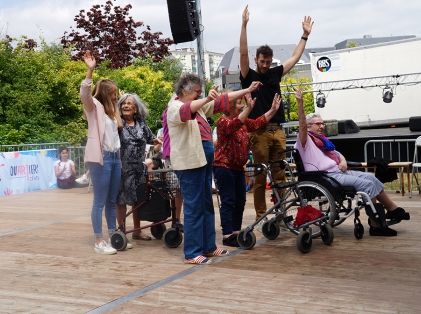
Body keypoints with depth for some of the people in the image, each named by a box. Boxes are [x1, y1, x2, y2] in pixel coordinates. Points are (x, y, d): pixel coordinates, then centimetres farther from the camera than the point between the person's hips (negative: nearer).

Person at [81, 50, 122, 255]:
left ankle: (113, 236, 20)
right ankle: (98, 241, 0)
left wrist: (116, 106, 20)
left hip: (115, 157, 8)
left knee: (112, 200, 12)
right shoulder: (94, 106, -1)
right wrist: (90, 71, -32)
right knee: (100, 201, -5)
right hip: (100, 157, -8)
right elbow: (85, 93, -23)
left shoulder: (111, 110, 21)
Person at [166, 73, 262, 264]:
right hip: (189, 163, -10)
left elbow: (222, 101, 19)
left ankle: (208, 247, 23)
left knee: (207, 205, 13)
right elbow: (186, 111, -31)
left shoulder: (198, 105, 18)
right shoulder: (175, 107, -8)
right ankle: (192, 254, -3)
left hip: (203, 161, 10)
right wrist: (206, 99, -46)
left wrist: (247, 90, 17)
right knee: (194, 208, -8)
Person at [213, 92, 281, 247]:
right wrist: (249, 108, -43)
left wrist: (273, 110, 2)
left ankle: (236, 231, 19)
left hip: (238, 167, 9)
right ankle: (227, 235, -8)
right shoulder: (223, 121, -12)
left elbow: (258, 123, 12)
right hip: (224, 166, -9)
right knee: (229, 201, -10)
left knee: (240, 200, 10)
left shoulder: (244, 121, 13)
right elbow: (234, 126, -32)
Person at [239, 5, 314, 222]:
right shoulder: (249, 76, 3)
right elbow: (243, 53, -9)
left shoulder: (275, 73, 14)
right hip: (259, 131, -4)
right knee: (260, 176, -2)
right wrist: (244, 25, -16)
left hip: (277, 130, 4)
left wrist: (305, 35, 20)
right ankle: (260, 214, 4)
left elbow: (295, 57, 21)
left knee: (279, 174, 6)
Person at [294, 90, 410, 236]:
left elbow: (338, 154, 31)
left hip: (338, 171, 9)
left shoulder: (323, 140, 25)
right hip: (326, 176, -9)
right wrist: (300, 102, -33)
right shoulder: (306, 140, -2)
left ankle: (393, 210, 6)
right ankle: (376, 225, -17)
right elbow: (302, 124, -21)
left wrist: (343, 161, 6)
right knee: (366, 183, -18)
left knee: (370, 177, -2)